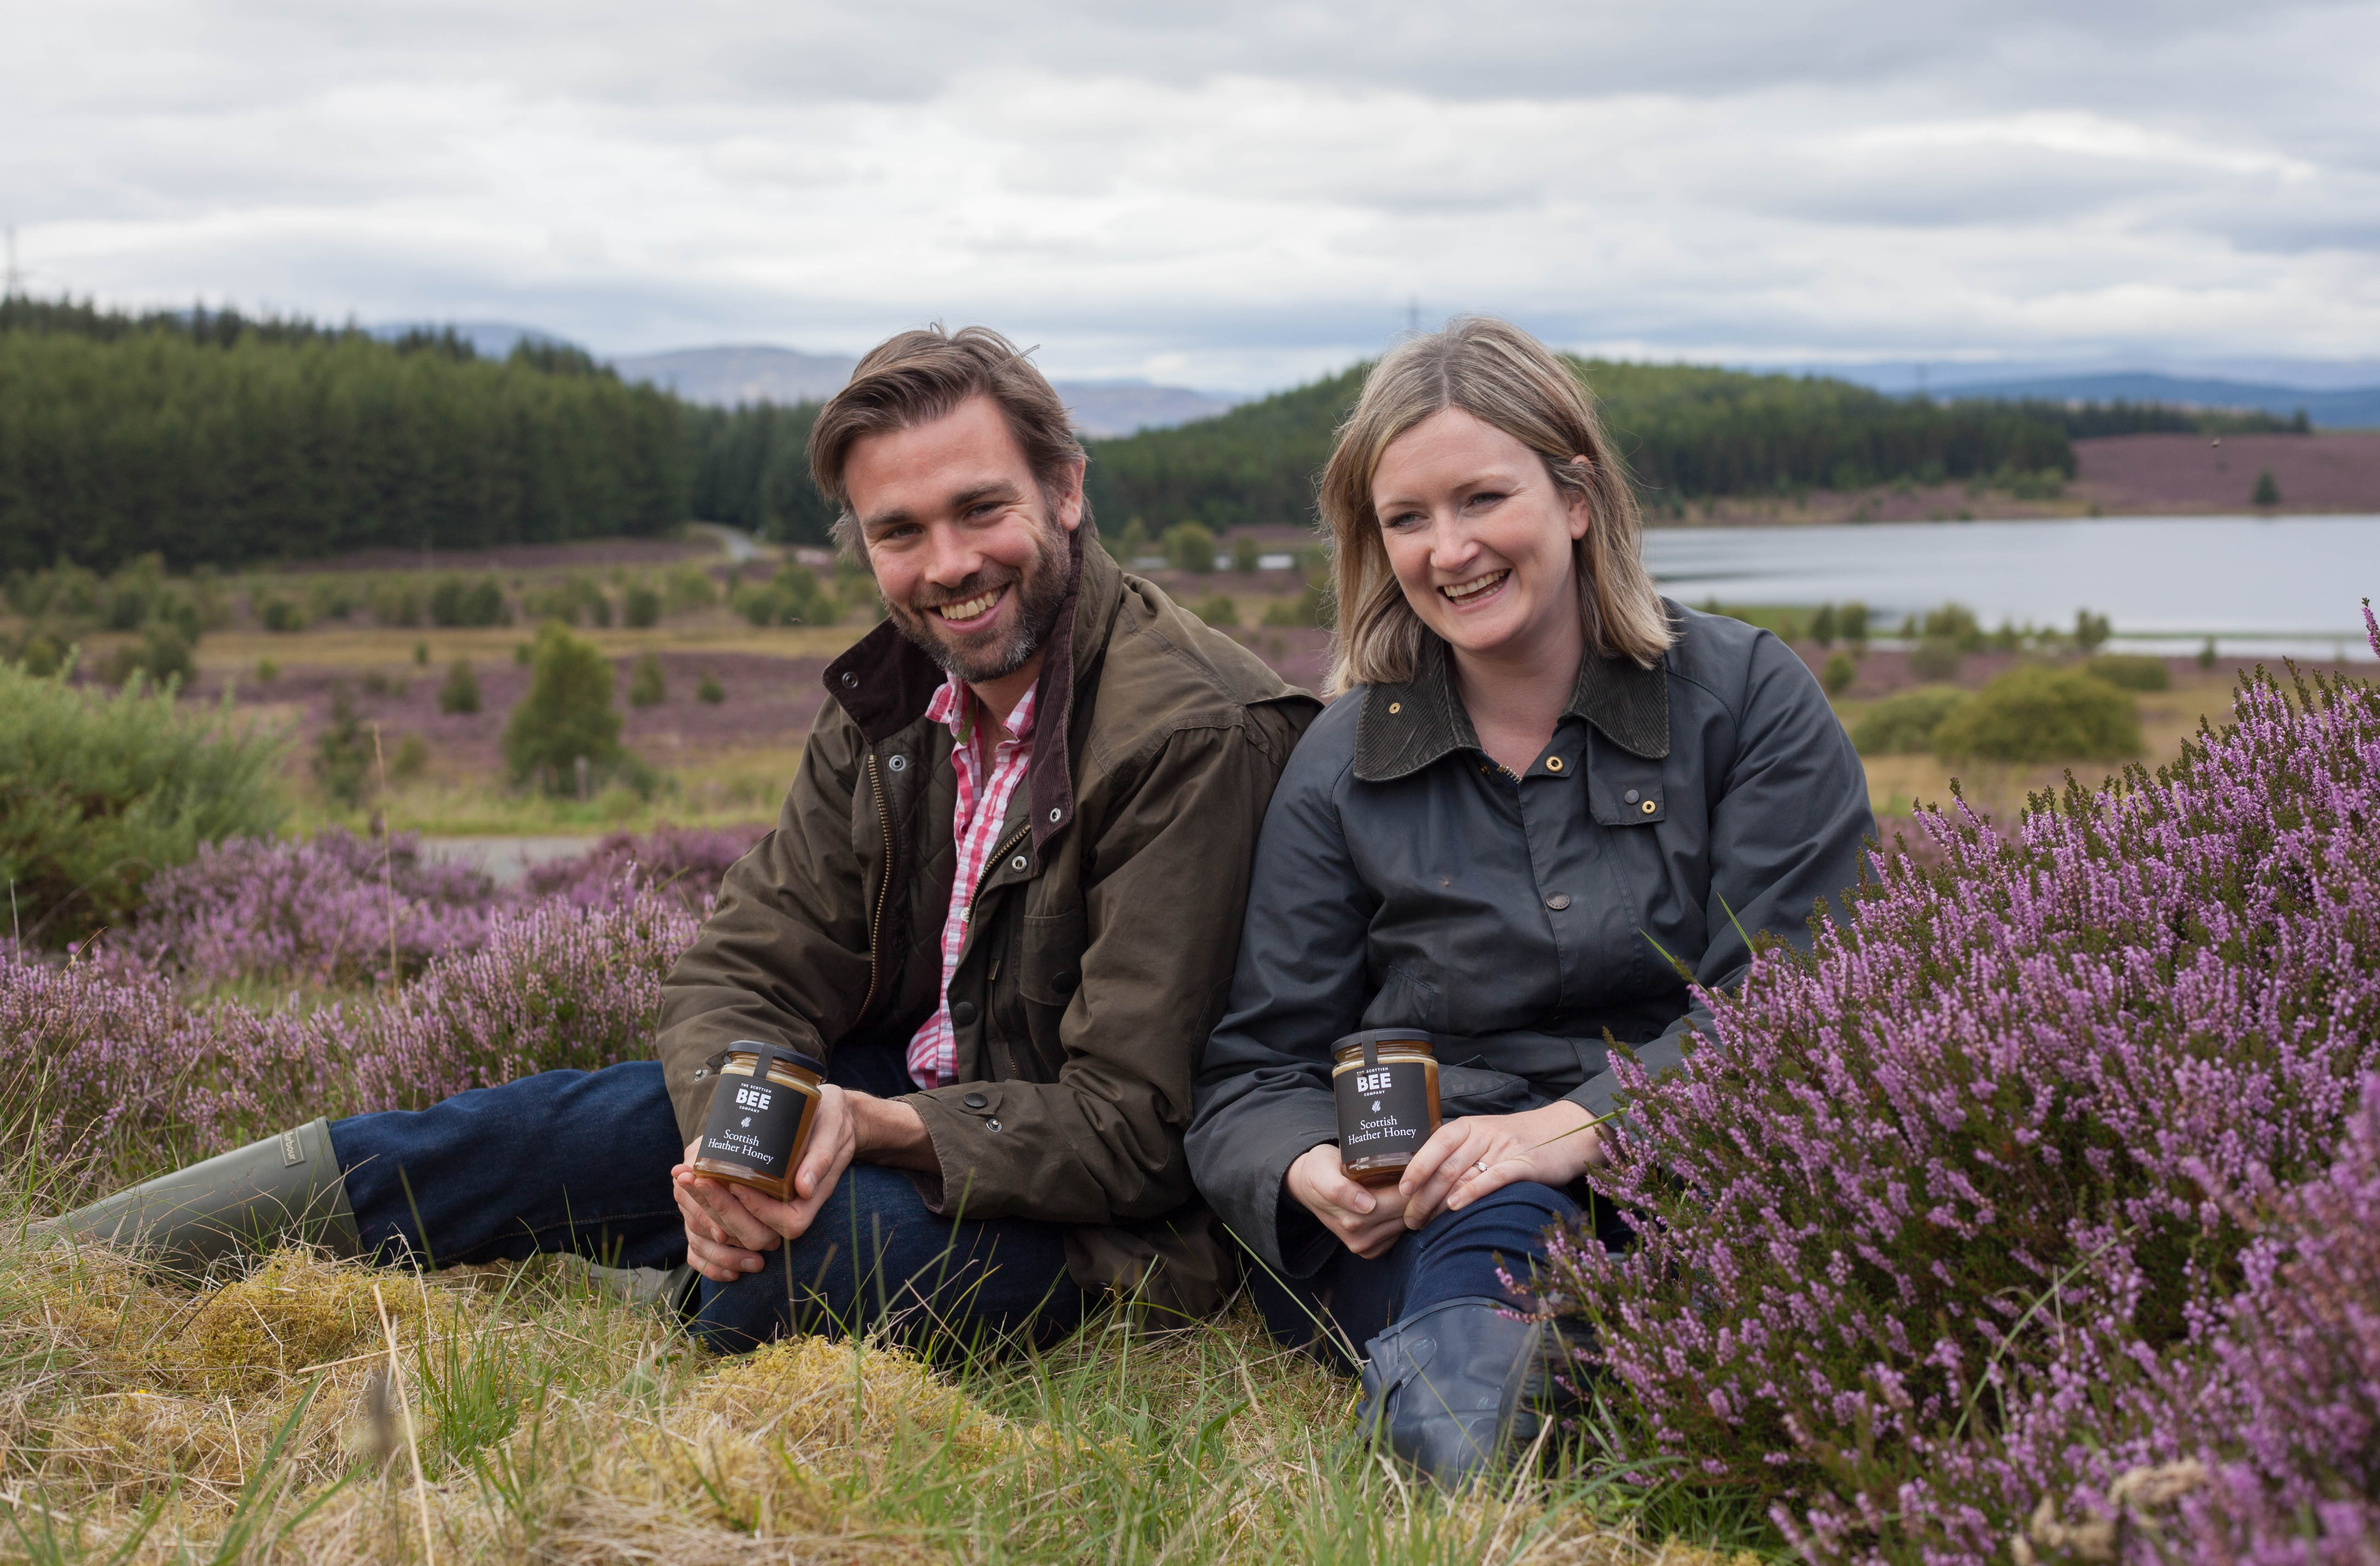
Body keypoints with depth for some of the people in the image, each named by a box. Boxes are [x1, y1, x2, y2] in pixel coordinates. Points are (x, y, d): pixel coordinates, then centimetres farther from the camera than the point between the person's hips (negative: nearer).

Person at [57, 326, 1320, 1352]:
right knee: (571, 1127, -8)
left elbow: (1131, 1122, -24)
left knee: (822, 1240, -36)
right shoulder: (890, 704, 1)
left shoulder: (1196, 735, -24)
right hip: (906, 1104, 7)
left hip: (1093, 1217, -6)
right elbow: (744, 970, -2)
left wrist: (873, 1125, -36)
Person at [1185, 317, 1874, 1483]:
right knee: (1493, 1221, -34)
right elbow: (1258, 1068, 9)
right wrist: (1311, 1173, -15)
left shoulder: (1745, 697, 5)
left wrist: (1580, 1124, -22)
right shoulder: (1339, 767, 10)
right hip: (1439, 1202, 2)